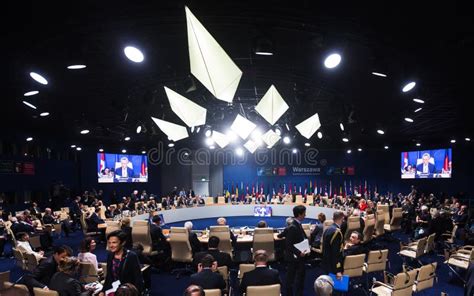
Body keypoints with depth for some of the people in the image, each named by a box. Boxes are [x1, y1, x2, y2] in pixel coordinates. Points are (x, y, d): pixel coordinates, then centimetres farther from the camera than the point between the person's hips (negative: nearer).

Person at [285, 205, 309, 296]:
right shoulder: (292, 227, -24)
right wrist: (299, 253, -27)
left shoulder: (298, 224, 5)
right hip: (294, 258, -9)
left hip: (299, 257, 9)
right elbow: (288, 245, -25)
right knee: (291, 278, 8)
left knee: (300, 276, 20)